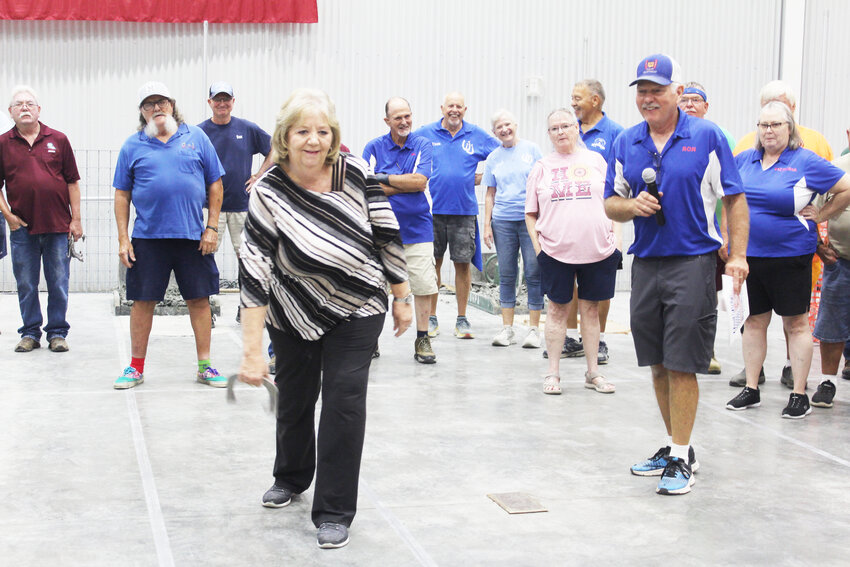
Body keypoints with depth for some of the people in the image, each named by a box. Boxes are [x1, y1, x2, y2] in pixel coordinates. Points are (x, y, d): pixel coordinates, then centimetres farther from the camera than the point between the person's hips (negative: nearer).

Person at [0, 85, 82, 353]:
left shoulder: (58, 140, 5)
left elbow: (72, 182, 6)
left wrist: (76, 219, 1)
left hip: (58, 226, 0)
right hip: (22, 227, 0)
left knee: (58, 284, 4)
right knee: (26, 285, 7)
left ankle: (57, 333, 14)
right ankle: (30, 333, 18)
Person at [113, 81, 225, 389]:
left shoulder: (196, 137, 6)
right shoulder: (133, 146, 6)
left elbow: (215, 185, 7)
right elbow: (122, 195, 8)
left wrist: (211, 228, 0)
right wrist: (123, 239, 0)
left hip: (193, 236, 0)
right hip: (147, 237, 0)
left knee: (199, 299, 6)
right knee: (143, 301, 5)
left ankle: (204, 365, 17)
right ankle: (136, 368, 17)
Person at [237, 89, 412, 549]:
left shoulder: (356, 174, -16)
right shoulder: (269, 194, -21)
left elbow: (387, 237, -4)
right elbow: (254, 274, -25)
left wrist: (402, 298, 2)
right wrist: (252, 352, -29)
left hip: (357, 312, 0)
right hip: (294, 316, 0)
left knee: (344, 401, -7)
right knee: (294, 397, 15)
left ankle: (334, 512, 5)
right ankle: (291, 477, 45)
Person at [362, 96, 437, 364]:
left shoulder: (422, 145, 3)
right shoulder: (374, 147, 2)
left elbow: (420, 181, -11)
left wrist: (385, 178, -9)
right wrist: (407, 184, -12)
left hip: (417, 228, 0)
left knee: (424, 286, -1)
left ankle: (422, 339, 12)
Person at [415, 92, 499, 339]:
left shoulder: (477, 136, 6)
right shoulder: (426, 133, 4)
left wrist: (483, 176, 6)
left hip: (464, 210, 0)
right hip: (433, 208, 0)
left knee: (463, 263, 1)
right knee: (432, 263, 3)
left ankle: (462, 319, 10)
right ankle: (431, 318, 13)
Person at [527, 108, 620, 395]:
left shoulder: (595, 160, 8)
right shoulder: (542, 167, 7)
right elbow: (531, 213, 9)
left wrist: (614, 238, 1)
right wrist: (537, 246, 0)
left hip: (597, 250, 1)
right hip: (555, 250, 0)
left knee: (591, 309, 8)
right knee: (557, 308, 6)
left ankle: (593, 372, 17)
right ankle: (553, 373, 14)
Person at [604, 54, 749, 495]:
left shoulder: (707, 137, -2)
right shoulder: (625, 143, 10)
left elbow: (735, 201, -1)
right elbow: (611, 204, 14)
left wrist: (738, 256, -10)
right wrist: (632, 206, -9)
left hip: (693, 263, -5)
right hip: (646, 263, 5)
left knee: (682, 365, -5)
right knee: (658, 365, 12)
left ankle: (681, 459, 4)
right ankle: (676, 446, 26)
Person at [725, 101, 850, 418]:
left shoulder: (806, 162, -5)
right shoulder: (744, 160, 6)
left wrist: (820, 216, -4)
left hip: (790, 255, -4)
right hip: (748, 254, 4)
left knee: (796, 323, 2)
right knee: (754, 321, 11)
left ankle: (799, 395, 9)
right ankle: (751, 389, 21)